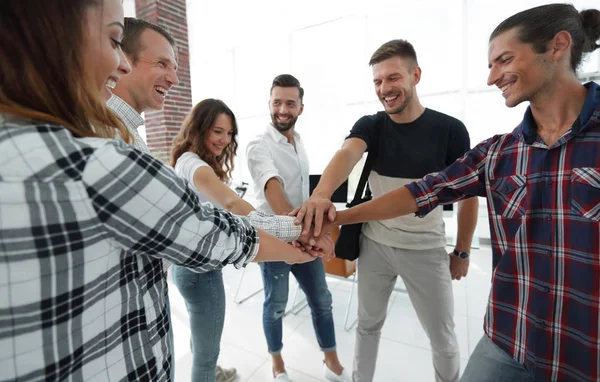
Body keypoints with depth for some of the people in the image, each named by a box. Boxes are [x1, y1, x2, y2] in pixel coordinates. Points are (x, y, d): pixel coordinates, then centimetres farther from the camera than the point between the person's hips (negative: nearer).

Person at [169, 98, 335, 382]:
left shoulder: (190, 162, 10)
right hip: (200, 268, -11)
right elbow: (231, 204, -42)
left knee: (200, 336, 31)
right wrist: (297, 230, -49)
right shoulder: (192, 164, -24)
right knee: (208, 351, 8)